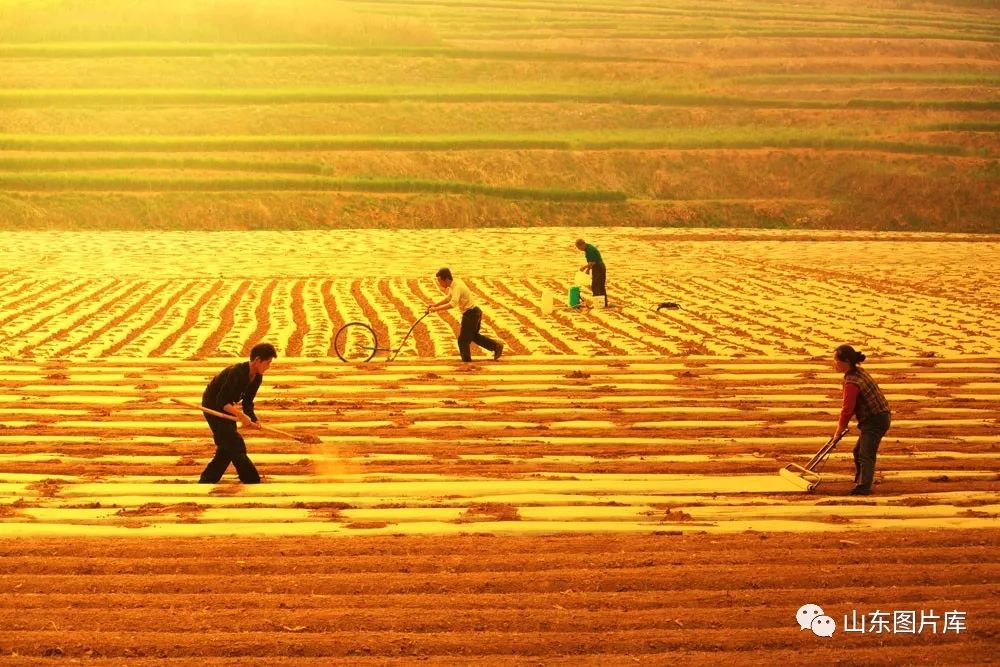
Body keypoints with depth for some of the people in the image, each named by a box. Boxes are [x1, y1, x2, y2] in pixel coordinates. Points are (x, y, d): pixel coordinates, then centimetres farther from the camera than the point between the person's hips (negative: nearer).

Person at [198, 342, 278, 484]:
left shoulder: (257, 377, -4)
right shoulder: (237, 373, -31)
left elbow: (247, 403, 1)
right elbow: (221, 401, -31)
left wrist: (253, 419, -16)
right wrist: (240, 414, -41)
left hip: (226, 408, 9)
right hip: (213, 406, -9)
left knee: (226, 448, 10)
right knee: (236, 445, -12)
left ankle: (206, 481, 19)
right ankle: (252, 481, -9)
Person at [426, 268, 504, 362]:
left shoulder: (457, 287, -24)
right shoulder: (455, 282, 5)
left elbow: (452, 304, -39)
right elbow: (448, 298, 19)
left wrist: (436, 309, -37)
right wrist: (435, 305, 8)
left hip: (471, 314, -10)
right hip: (475, 312, 10)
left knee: (463, 340, 1)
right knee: (474, 336, 24)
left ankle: (466, 361, 13)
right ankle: (496, 346, 25)